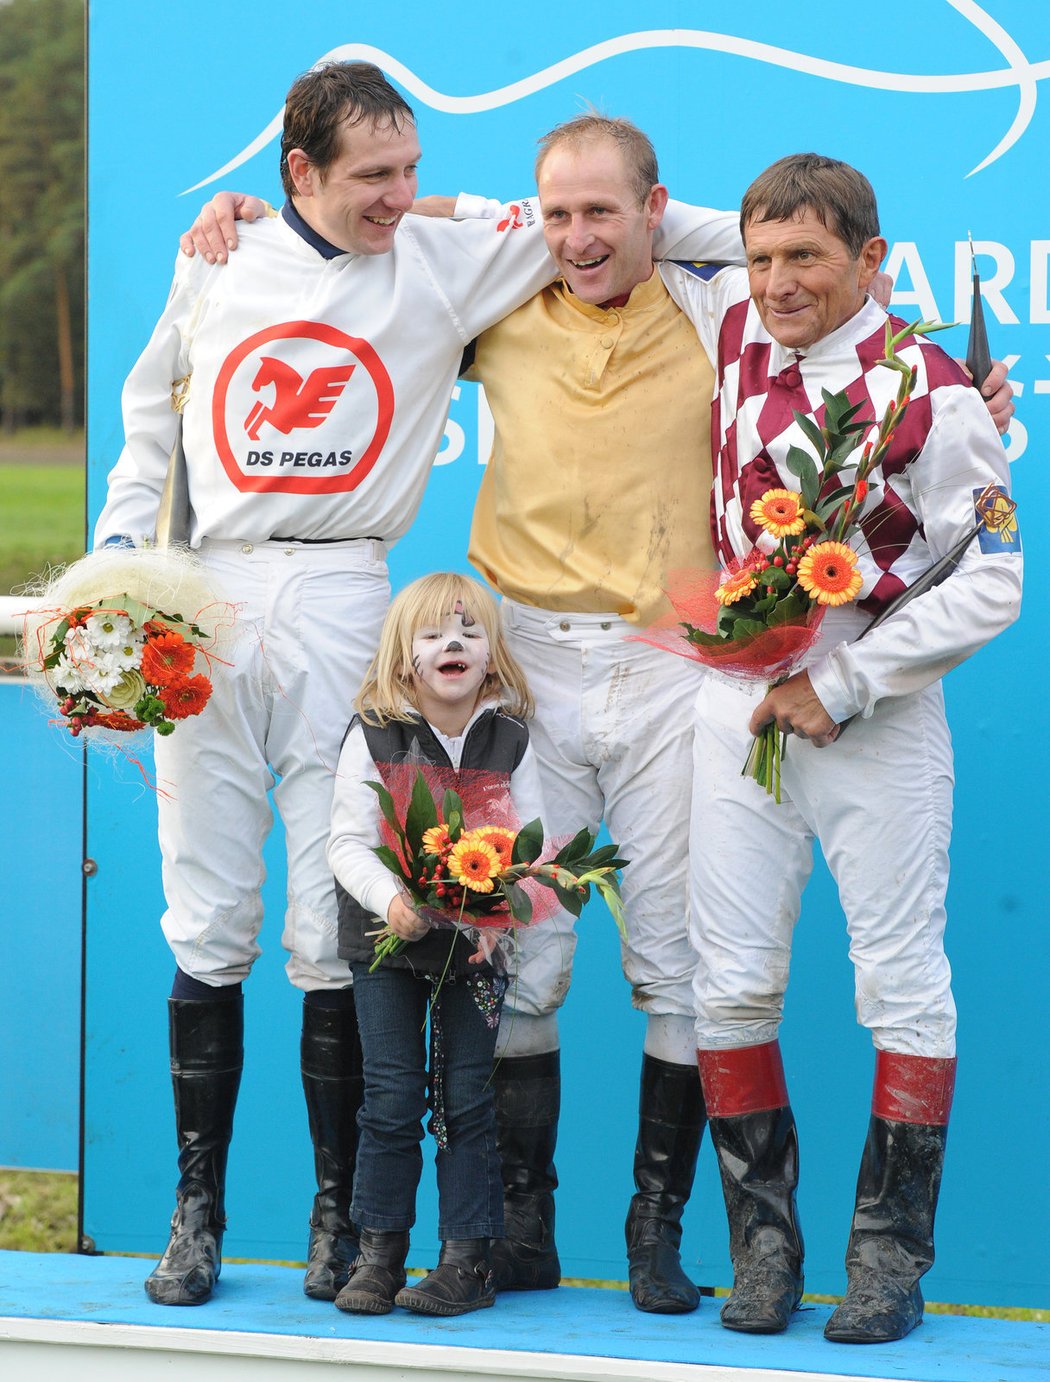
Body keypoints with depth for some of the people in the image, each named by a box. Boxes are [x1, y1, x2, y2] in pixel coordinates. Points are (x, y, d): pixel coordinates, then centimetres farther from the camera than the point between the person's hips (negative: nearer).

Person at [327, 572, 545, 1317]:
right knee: (391, 1100, 3)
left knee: (468, 1102, 3)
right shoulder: (373, 736, -4)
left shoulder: (510, 740, 0)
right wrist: (391, 901, -25)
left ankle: (468, 1258, 8)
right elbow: (349, 843, -8)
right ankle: (379, 1254, 11)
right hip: (389, 945, -1)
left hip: (478, 947, 1)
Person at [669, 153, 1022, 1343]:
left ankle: (890, 1256, 7)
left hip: (878, 720, -4)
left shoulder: (929, 393, -11)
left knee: (903, 980, 0)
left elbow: (989, 584, -10)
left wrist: (838, 686, -12)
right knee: (732, 984, 2)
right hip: (739, 705, 4)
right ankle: (762, 1244, 11)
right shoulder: (733, 328, 3)